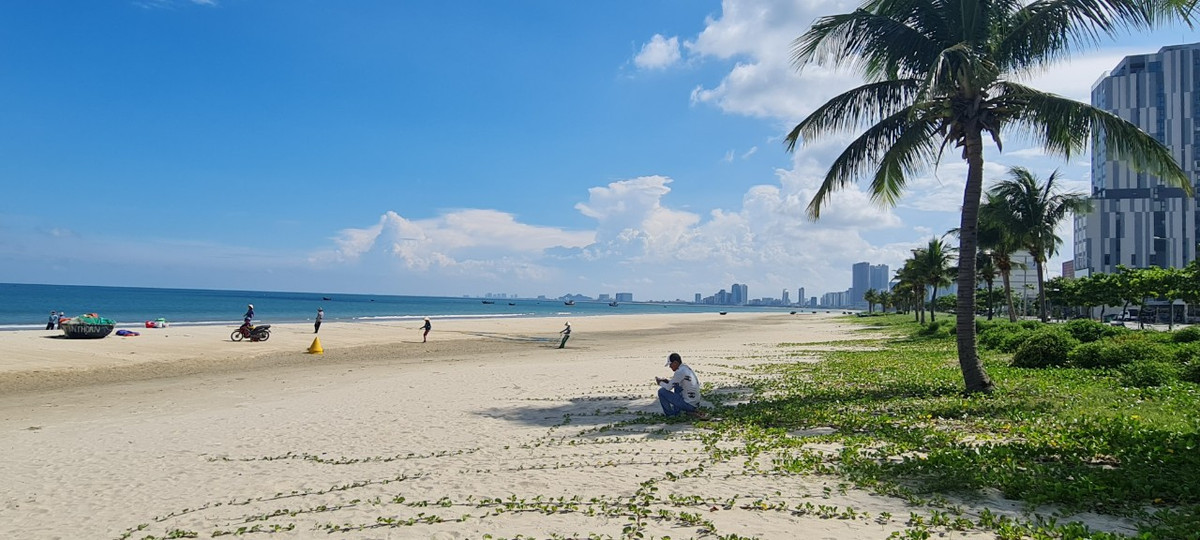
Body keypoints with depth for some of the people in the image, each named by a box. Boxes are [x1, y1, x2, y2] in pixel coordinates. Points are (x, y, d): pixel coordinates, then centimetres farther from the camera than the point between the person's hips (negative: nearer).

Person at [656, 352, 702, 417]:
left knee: (661, 391, -5)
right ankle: (676, 410, 24)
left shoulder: (680, 372, -18)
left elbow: (669, 388, -11)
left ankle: (670, 414, 7)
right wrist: (667, 381, 14)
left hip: (689, 405, -9)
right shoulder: (687, 369, 10)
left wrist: (660, 383, 8)